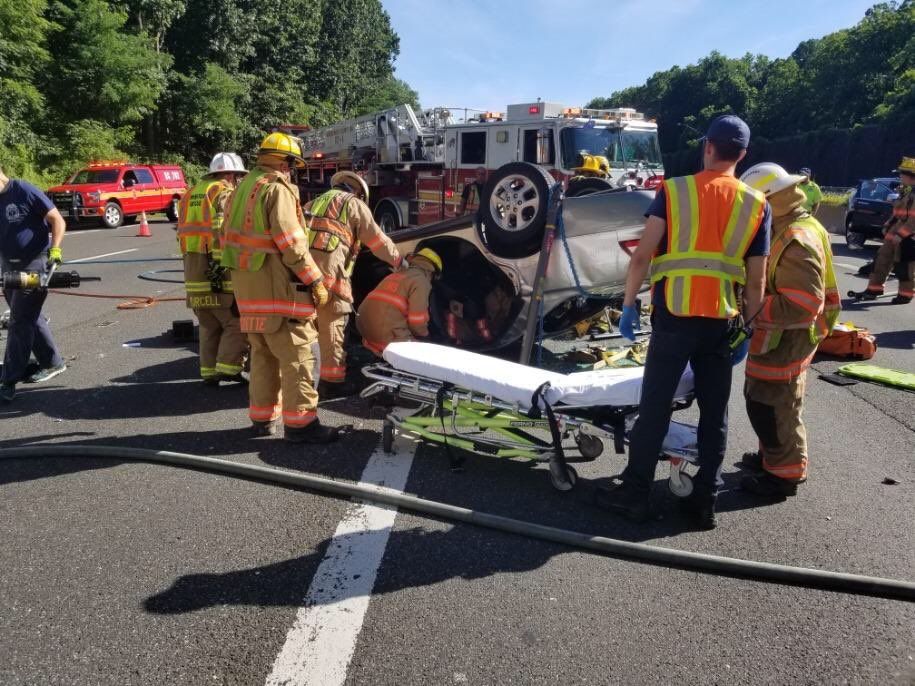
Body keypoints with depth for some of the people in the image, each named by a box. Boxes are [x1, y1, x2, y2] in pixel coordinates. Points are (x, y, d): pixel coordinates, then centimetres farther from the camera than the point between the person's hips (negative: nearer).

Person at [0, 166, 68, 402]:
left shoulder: (25, 191, -13)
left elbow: (57, 220, -12)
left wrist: (54, 249, -25)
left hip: (34, 264, -7)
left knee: (20, 321, -7)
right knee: (29, 317, 14)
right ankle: (52, 362, 27)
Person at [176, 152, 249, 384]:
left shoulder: (190, 195, 22)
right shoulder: (225, 194, -6)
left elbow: (182, 233, 21)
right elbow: (226, 234, -18)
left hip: (192, 268, 8)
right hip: (218, 270, -8)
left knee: (209, 325, 16)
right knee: (236, 323, 0)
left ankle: (209, 371, 18)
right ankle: (228, 367, -5)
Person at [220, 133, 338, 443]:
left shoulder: (243, 188, 18)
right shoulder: (277, 188, -11)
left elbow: (228, 236, 20)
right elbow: (291, 242, -19)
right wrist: (315, 280, -14)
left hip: (246, 286, 9)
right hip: (276, 286, -9)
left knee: (263, 354, 17)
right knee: (296, 353, -5)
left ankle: (262, 417, 23)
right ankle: (300, 422, -3)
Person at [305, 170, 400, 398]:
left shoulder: (316, 202, 31)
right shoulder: (354, 204, 10)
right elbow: (377, 240, 10)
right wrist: (399, 261, 21)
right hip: (329, 273, -7)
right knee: (333, 326, -1)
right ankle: (332, 381, 3)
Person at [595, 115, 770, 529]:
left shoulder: (673, 191, -1)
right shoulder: (757, 205, 6)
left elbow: (642, 255, -7)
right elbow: (756, 281, 6)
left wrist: (628, 305, 0)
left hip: (674, 316, -2)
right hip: (722, 321, 2)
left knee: (654, 406, 6)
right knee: (714, 413, 12)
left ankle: (634, 493, 14)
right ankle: (704, 500, 20)